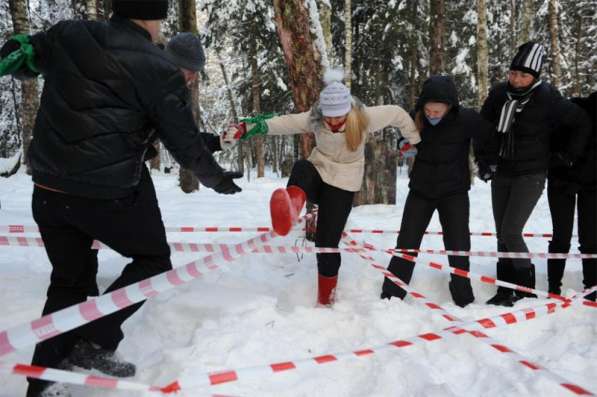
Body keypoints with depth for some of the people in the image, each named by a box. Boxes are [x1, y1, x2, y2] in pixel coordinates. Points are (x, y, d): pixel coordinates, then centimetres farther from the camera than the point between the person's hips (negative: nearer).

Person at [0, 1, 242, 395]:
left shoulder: (67, 34, 2)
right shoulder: (159, 69, -10)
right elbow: (185, 142, -3)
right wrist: (216, 177, 15)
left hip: (49, 188, 6)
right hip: (111, 191, -5)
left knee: (70, 280, 23)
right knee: (154, 260, 20)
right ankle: (95, 342, 9)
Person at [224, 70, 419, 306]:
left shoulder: (364, 117, -17)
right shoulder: (314, 118, -13)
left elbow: (397, 113, -4)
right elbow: (285, 123, -21)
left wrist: (414, 140, 11)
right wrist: (249, 129, -35)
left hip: (343, 182, -2)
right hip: (318, 172, 2)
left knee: (327, 241, -6)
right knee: (301, 168, -36)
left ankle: (325, 299, 14)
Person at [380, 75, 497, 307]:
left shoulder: (466, 119, -18)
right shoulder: (417, 117, -10)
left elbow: (488, 138, 1)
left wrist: (486, 162, 7)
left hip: (454, 192, -2)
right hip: (420, 190, 2)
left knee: (458, 247, 3)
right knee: (406, 244, 3)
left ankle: (463, 299, 18)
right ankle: (391, 297, 12)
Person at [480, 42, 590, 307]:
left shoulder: (548, 99, -14)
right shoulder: (499, 93, -1)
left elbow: (581, 124, -3)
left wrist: (568, 156, -3)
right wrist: (484, 161, 9)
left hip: (531, 175, -5)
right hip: (501, 174, 5)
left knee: (511, 232, -14)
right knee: (502, 235, 7)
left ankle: (526, 289, 3)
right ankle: (505, 291, 17)